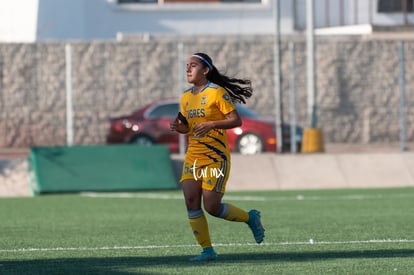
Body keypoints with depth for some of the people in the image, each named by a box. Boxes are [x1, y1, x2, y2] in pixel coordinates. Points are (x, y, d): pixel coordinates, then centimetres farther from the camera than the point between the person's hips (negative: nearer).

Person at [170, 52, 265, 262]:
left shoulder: (217, 93, -9)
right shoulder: (186, 97, 12)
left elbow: (236, 120, -11)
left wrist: (212, 124, -24)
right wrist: (179, 127, -1)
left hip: (215, 158, -7)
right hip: (193, 157, 7)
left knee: (212, 207, -10)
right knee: (191, 203, -5)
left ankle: (250, 217, 17)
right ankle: (207, 250, 3)